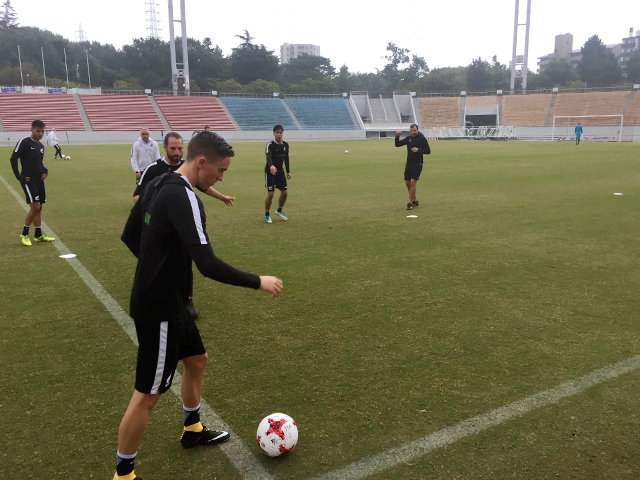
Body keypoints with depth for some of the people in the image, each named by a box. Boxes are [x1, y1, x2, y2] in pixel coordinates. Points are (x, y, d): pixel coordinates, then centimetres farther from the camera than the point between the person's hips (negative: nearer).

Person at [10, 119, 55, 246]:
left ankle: (38, 235, 20)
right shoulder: (24, 142, -10)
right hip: (28, 180, -8)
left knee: (39, 208, 11)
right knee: (35, 207, -13)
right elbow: (13, 159, -13)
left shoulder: (41, 145, 11)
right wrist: (19, 176, -14)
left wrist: (45, 170, 2)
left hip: (39, 180, 8)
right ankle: (24, 234, 3)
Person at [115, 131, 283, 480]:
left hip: (164, 300, 10)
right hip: (160, 309, -10)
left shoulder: (158, 185, 4)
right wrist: (258, 282, -21)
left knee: (196, 360, 25)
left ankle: (192, 431, 46)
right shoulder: (183, 197, -25)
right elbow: (208, 265, -32)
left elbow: (130, 236, 14)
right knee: (147, 394, 4)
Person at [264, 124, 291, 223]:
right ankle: (267, 215, 13)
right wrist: (271, 166, -54)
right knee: (270, 194, -7)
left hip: (280, 171, 6)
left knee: (285, 192, 5)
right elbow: (268, 157, -35)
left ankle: (279, 211, 30)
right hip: (270, 171, -6)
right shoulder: (270, 145, -17)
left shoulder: (285, 145, 3)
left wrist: (288, 171, 15)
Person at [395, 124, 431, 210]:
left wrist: (418, 150, -25)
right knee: (407, 182, 9)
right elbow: (397, 144, 7)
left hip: (417, 164, -6)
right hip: (409, 163, 6)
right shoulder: (408, 138, 7)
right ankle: (415, 200, 25)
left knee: (413, 182, -13)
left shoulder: (422, 139, -7)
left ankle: (410, 202, -5)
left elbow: (428, 151, -10)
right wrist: (397, 136, -10)